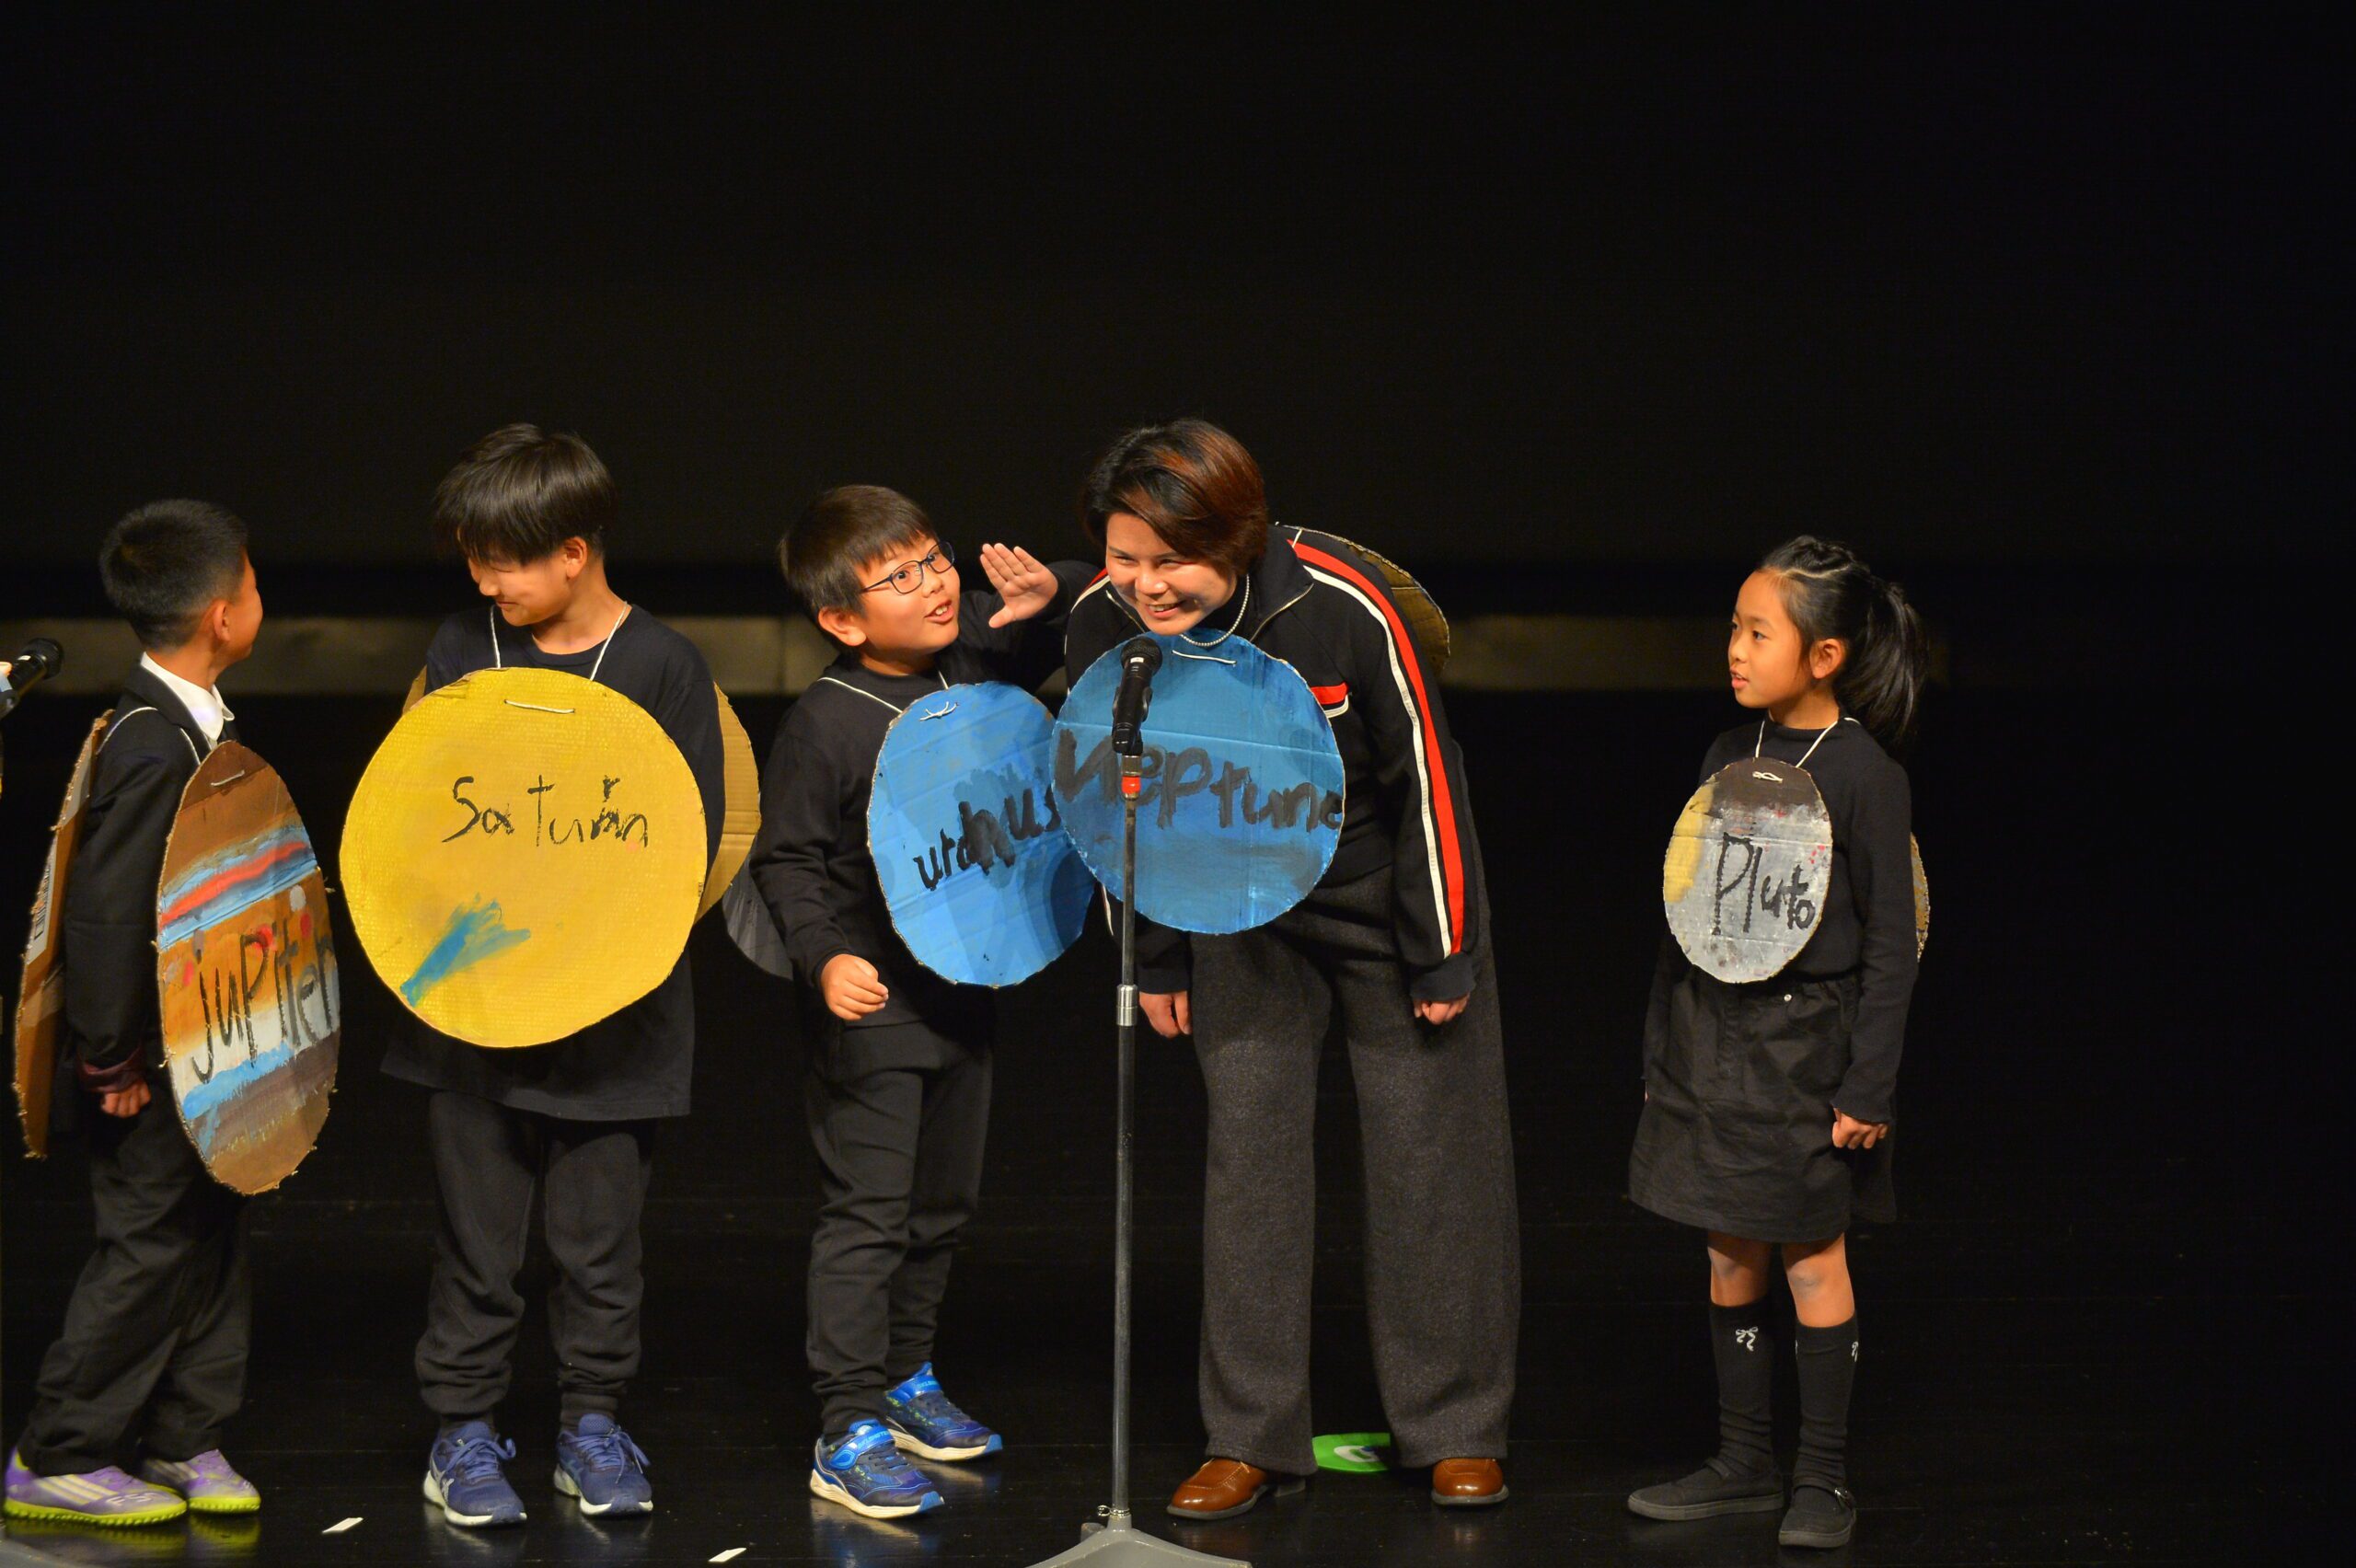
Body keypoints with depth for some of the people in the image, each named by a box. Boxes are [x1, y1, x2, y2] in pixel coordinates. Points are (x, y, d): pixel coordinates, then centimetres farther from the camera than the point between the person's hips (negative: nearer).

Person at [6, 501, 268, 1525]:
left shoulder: (205, 725, 5)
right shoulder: (150, 751, -24)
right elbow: (104, 914, -24)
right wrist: (114, 1062, -20)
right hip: (151, 1059, -9)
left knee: (211, 1233, 14)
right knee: (152, 1244, -2)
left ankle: (183, 1437, 24)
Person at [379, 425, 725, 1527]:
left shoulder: (662, 666, -5)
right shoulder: (463, 649, 4)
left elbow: (699, 826, -3)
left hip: (614, 1004, -2)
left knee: (601, 1235, 6)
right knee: (477, 1234, 6)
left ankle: (592, 1422, 20)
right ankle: (463, 1427, 16)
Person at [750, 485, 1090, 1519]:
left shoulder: (977, 651, -2)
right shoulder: (826, 726, -19)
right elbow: (785, 861, -13)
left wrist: (1047, 595, -11)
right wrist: (824, 958, -26)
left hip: (967, 987, 7)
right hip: (874, 1000, -7)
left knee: (942, 1205, 19)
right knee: (867, 1215, -6)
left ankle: (906, 1382, 36)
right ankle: (849, 1437, -1)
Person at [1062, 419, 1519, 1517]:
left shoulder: (1343, 608, -30)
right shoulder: (1104, 627, -18)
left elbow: (1424, 776, -19)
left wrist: (1440, 955, -13)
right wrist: (1157, 960, 4)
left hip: (1384, 895, -3)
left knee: (1429, 1155, 2)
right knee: (1248, 1149, 0)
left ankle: (1456, 1429, 14)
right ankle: (1251, 1437, 8)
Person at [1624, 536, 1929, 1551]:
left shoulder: (1863, 774, -12)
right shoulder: (1729, 757, 5)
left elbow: (1889, 947, -11)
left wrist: (1868, 1088, -13)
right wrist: (1663, 1054, 12)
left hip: (1804, 1040, -6)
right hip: (1714, 1036, 6)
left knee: (1811, 1257, 2)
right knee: (1732, 1257, 11)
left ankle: (1822, 1478, 12)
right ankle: (1745, 1462, 21)